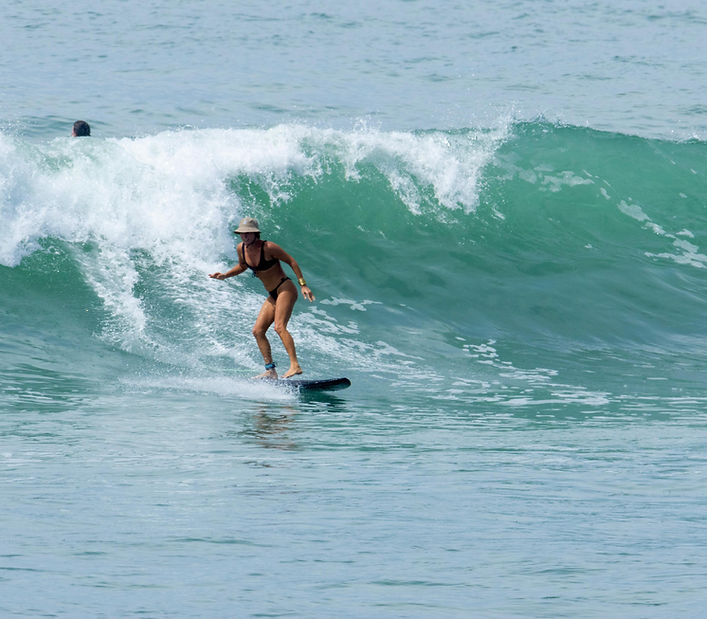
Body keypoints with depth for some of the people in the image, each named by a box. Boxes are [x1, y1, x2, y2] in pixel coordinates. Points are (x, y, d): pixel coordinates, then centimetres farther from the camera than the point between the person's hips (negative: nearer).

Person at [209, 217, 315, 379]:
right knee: (258, 331, 1)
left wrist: (303, 285, -14)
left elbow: (291, 261, -11)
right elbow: (242, 267, 23)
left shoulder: (268, 247, -18)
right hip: (273, 296, 8)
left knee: (279, 327, -25)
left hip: (285, 288, -8)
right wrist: (224, 275, 8)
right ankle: (270, 370, 0)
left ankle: (295, 366, -34)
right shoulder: (241, 249, 2)